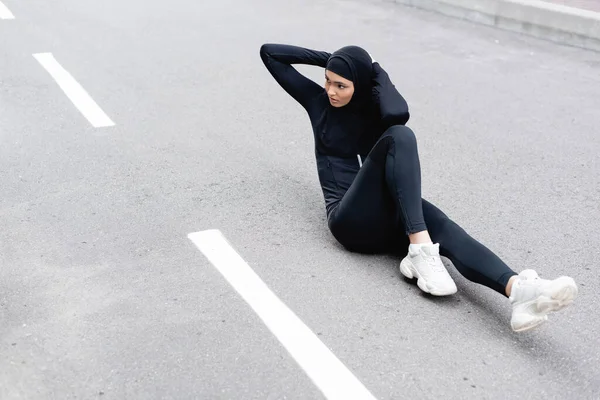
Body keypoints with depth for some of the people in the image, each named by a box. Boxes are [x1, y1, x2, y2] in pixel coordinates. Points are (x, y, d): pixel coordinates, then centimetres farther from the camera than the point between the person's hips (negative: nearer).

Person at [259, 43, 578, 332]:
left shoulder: (376, 109, 12)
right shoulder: (318, 101, 14)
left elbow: (398, 113, -17)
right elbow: (268, 52, 18)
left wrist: (378, 75, 1)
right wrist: (327, 59, 13)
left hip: (388, 219, 3)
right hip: (351, 220, -2)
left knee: (442, 229, -33)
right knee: (399, 137, -27)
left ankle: (518, 290, -60)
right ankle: (419, 249, -41)